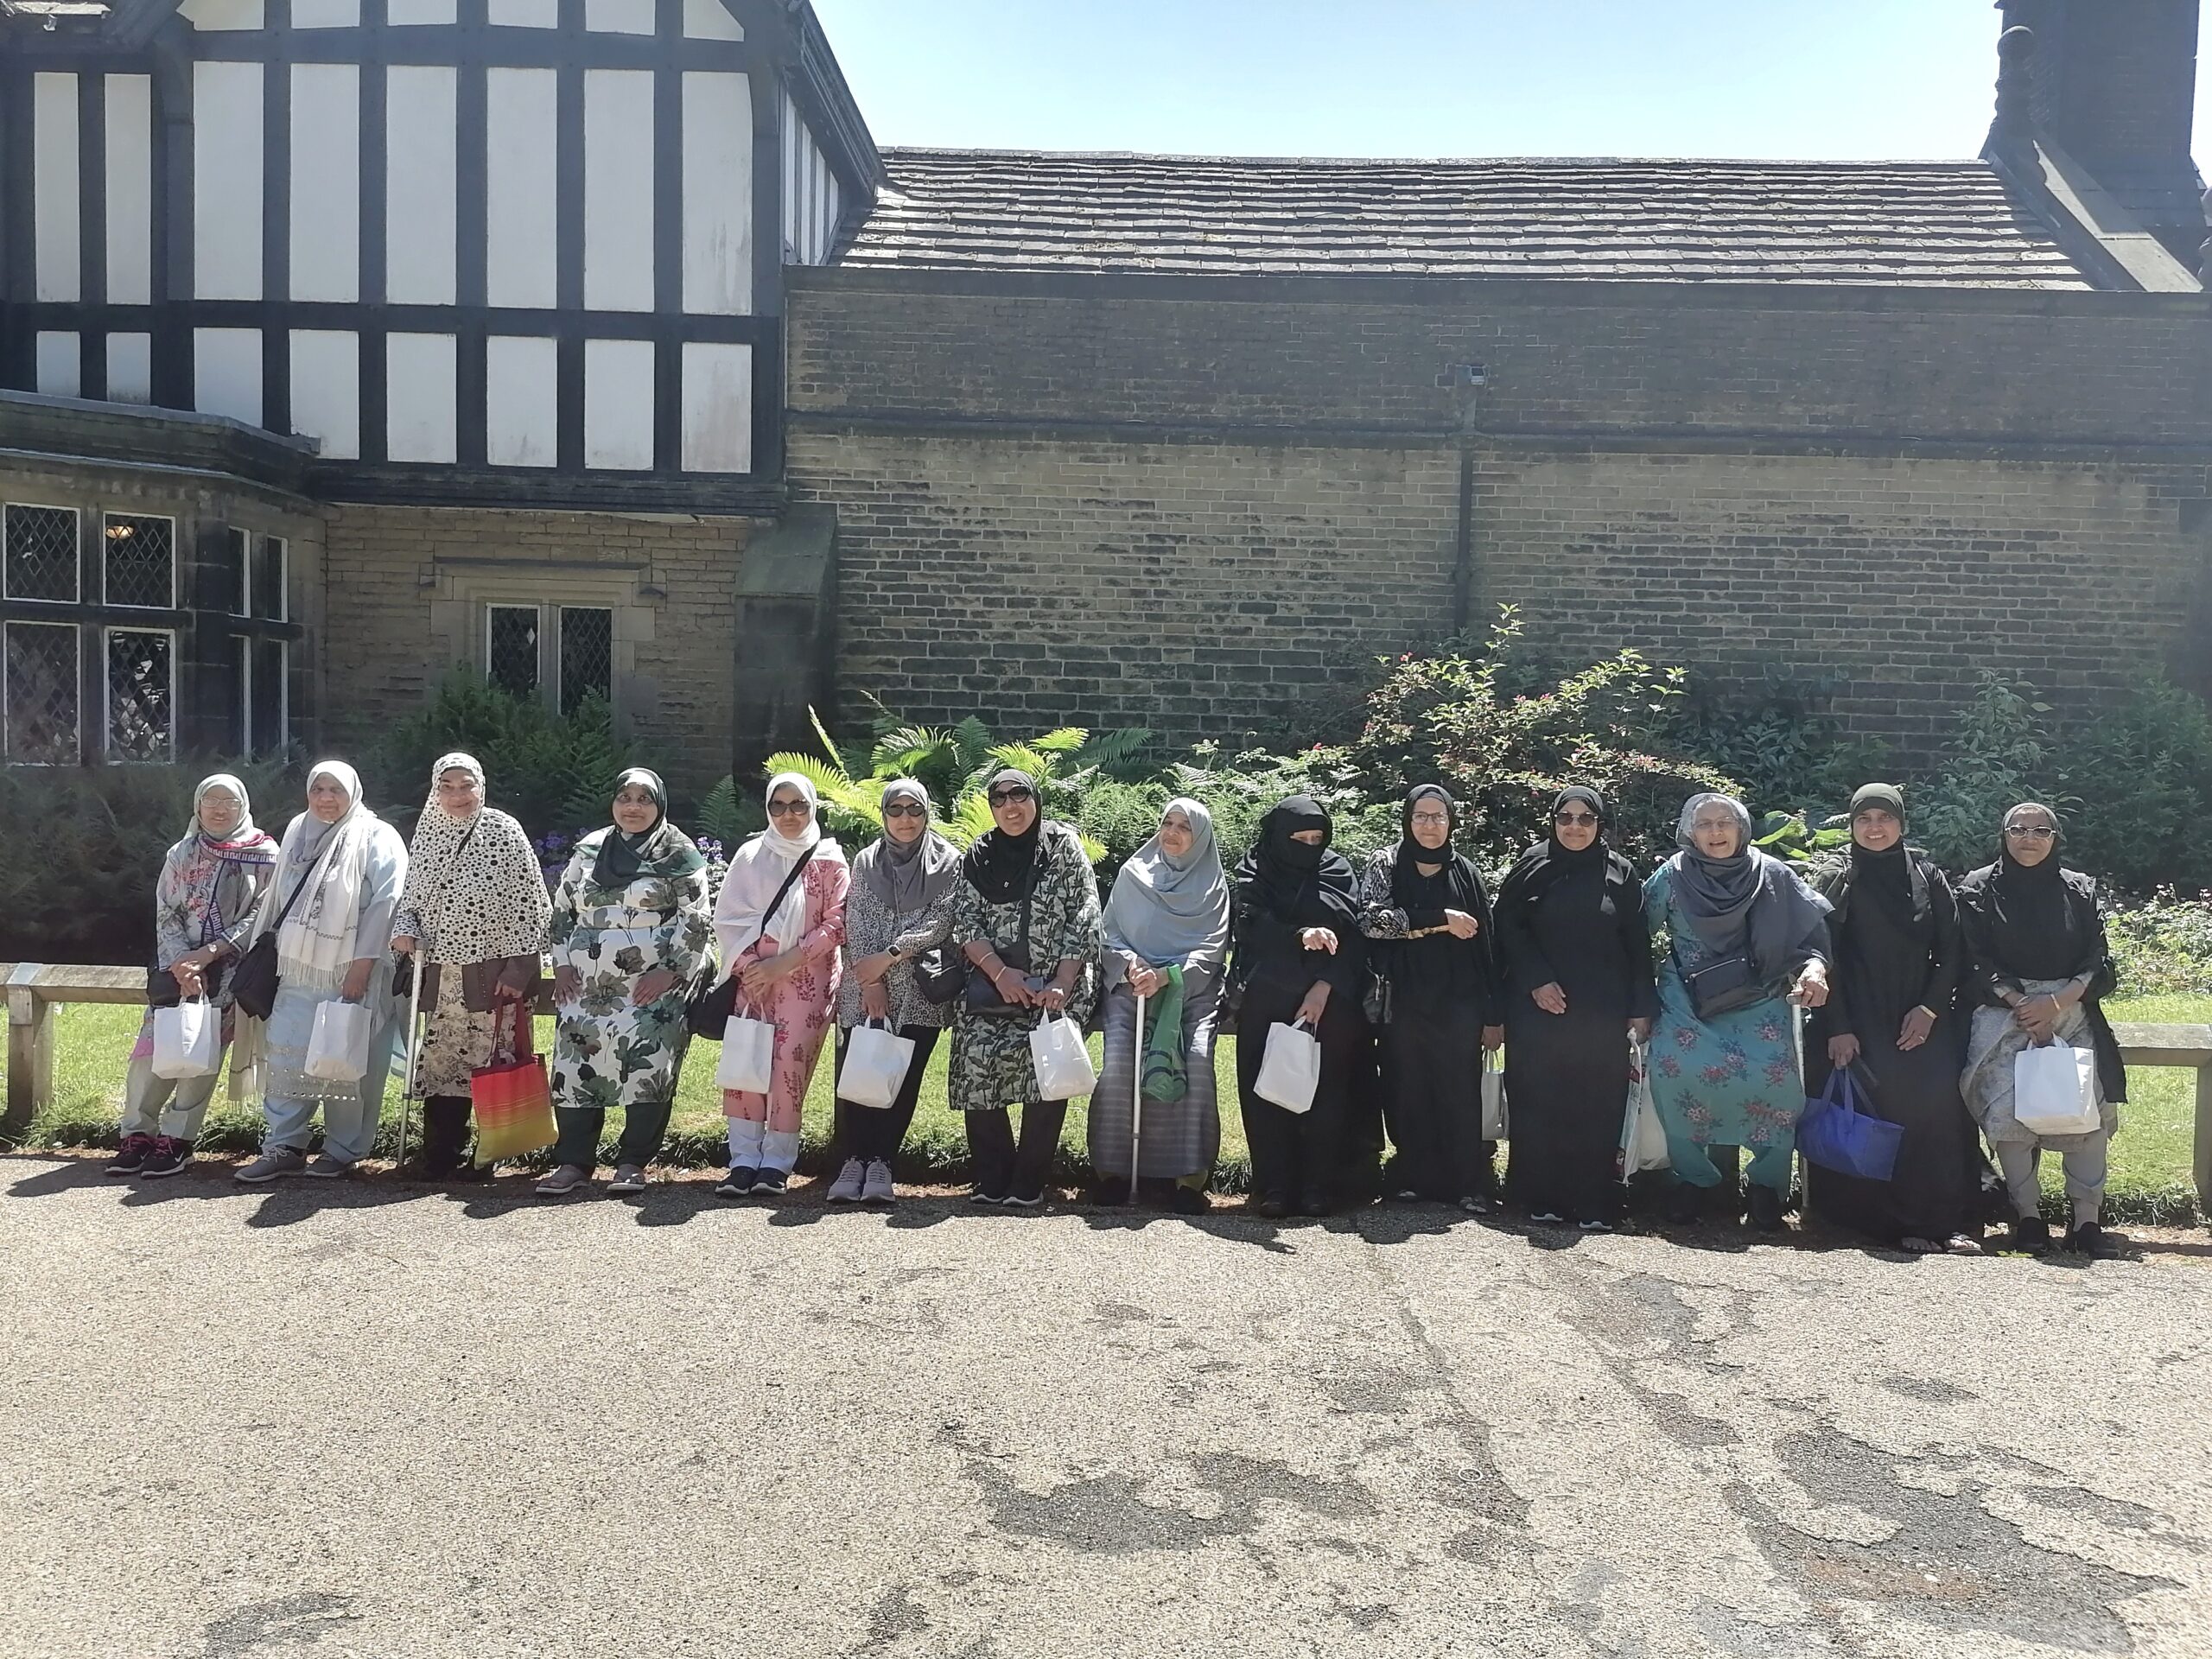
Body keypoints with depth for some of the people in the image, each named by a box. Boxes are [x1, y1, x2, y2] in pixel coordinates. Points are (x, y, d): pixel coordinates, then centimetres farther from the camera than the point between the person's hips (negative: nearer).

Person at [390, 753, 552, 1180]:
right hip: (441, 972, 5)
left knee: (493, 1063, -2)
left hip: (494, 972, -4)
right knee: (438, 1062, 5)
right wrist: (405, 929, -2)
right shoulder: (426, 834, 10)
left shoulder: (503, 832, -4)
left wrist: (518, 971, -10)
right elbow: (411, 896, 20)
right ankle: (440, 1157, 14)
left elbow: (528, 904, -6)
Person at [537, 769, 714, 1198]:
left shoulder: (678, 854, 1)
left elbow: (696, 921, -3)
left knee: (648, 1068, -10)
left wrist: (671, 972, -11)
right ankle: (573, 1163, 7)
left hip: (652, 987, -4)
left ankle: (632, 1163, 1)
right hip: (586, 985, 4)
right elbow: (562, 909, 19)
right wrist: (562, 963, 8)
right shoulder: (588, 849, 15)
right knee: (575, 1068, 0)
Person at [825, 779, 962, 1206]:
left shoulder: (948, 862, 5)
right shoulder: (866, 862, 13)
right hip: (864, 990, 2)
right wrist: (870, 981, -8)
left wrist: (888, 955, -13)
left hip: (920, 991, -2)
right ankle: (854, 1160, 4)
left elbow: (941, 921, -5)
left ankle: (881, 1164, 3)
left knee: (903, 1078, -4)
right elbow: (856, 923, 4)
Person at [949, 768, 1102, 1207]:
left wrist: (1062, 984, -11)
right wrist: (1000, 973, -12)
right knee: (978, 1053, -18)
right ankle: (992, 1178, -5)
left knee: (1045, 1062, -23)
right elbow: (965, 922, 3)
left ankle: (1028, 1181, -9)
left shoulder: (1064, 846, 3)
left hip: (1057, 986, -2)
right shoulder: (979, 855, 11)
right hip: (994, 982, 3)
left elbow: (1084, 919, -2)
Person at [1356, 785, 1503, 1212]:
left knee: (1460, 1093, -2)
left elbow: (1486, 945, 10)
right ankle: (1414, 1178, 12)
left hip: (1457, 1004, 1)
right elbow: (1372, 919, -12)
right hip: (1403, 1002, -1)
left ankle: (1467, 1185, 5)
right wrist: (1441, 920, -15)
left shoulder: (1466, 872, 11)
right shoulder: (1385, 865, 6)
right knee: (1408, 1093, 2)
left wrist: (1493, 1014, 5)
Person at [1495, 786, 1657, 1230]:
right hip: (1540, 1008, -1)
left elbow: (1638, 945, 7)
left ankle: (1592, 1202, 7)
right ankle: (1540, 1197, 7)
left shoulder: (1620, 873, 7)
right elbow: (1508, 928, 1)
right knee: (1540, 1102, 0)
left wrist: (1641, 1009, 2)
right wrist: (1536, 980, -11)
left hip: (1602, 1012, 1)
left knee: (1597, 1105, 0)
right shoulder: (1532, 865, 3)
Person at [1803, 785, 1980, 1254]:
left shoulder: (1929, 878, 11)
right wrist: (1838, 1029, -8)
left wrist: (1930, 1009, -5)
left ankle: (1947, 1219, -12)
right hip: (1859, 1020, -1)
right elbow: (1827, 960, 2)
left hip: (1922, 1016, 2)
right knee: (1883, 1103, -19)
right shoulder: (1837, 884, 7)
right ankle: (1902, 1222, -11)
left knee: (1938, 1098, -19)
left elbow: (1951, 951, 9)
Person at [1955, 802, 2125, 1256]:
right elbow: (1977, 963, 0)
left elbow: (2098, 962, 6)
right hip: (2004, 1012, -2)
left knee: (2089, 1106, -19)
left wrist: (2056, 1003, -12)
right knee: (2007, 1108, -22)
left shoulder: (2078, 890, 13)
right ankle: (2027, 1214, -11)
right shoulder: (1979, 889, 7)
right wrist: (2021, 1005, -14)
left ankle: (2087, 1215, -10)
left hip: (2072, 1010, 2)